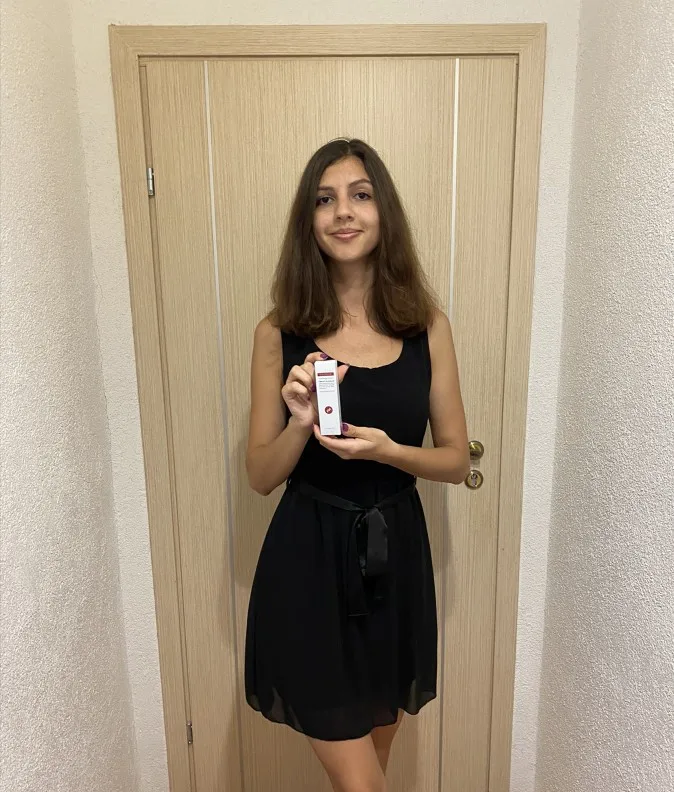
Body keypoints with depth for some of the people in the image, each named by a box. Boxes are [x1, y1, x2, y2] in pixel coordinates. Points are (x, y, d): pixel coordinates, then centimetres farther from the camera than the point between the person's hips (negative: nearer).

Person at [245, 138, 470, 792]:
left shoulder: (428, 327, -3)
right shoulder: (280, 333, -6)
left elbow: (456, 461, 1)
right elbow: (261, 476, -2)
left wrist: (386, 450, -18)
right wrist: (300, 423, -21)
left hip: (394, 553, 3)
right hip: (309, 559, -2)